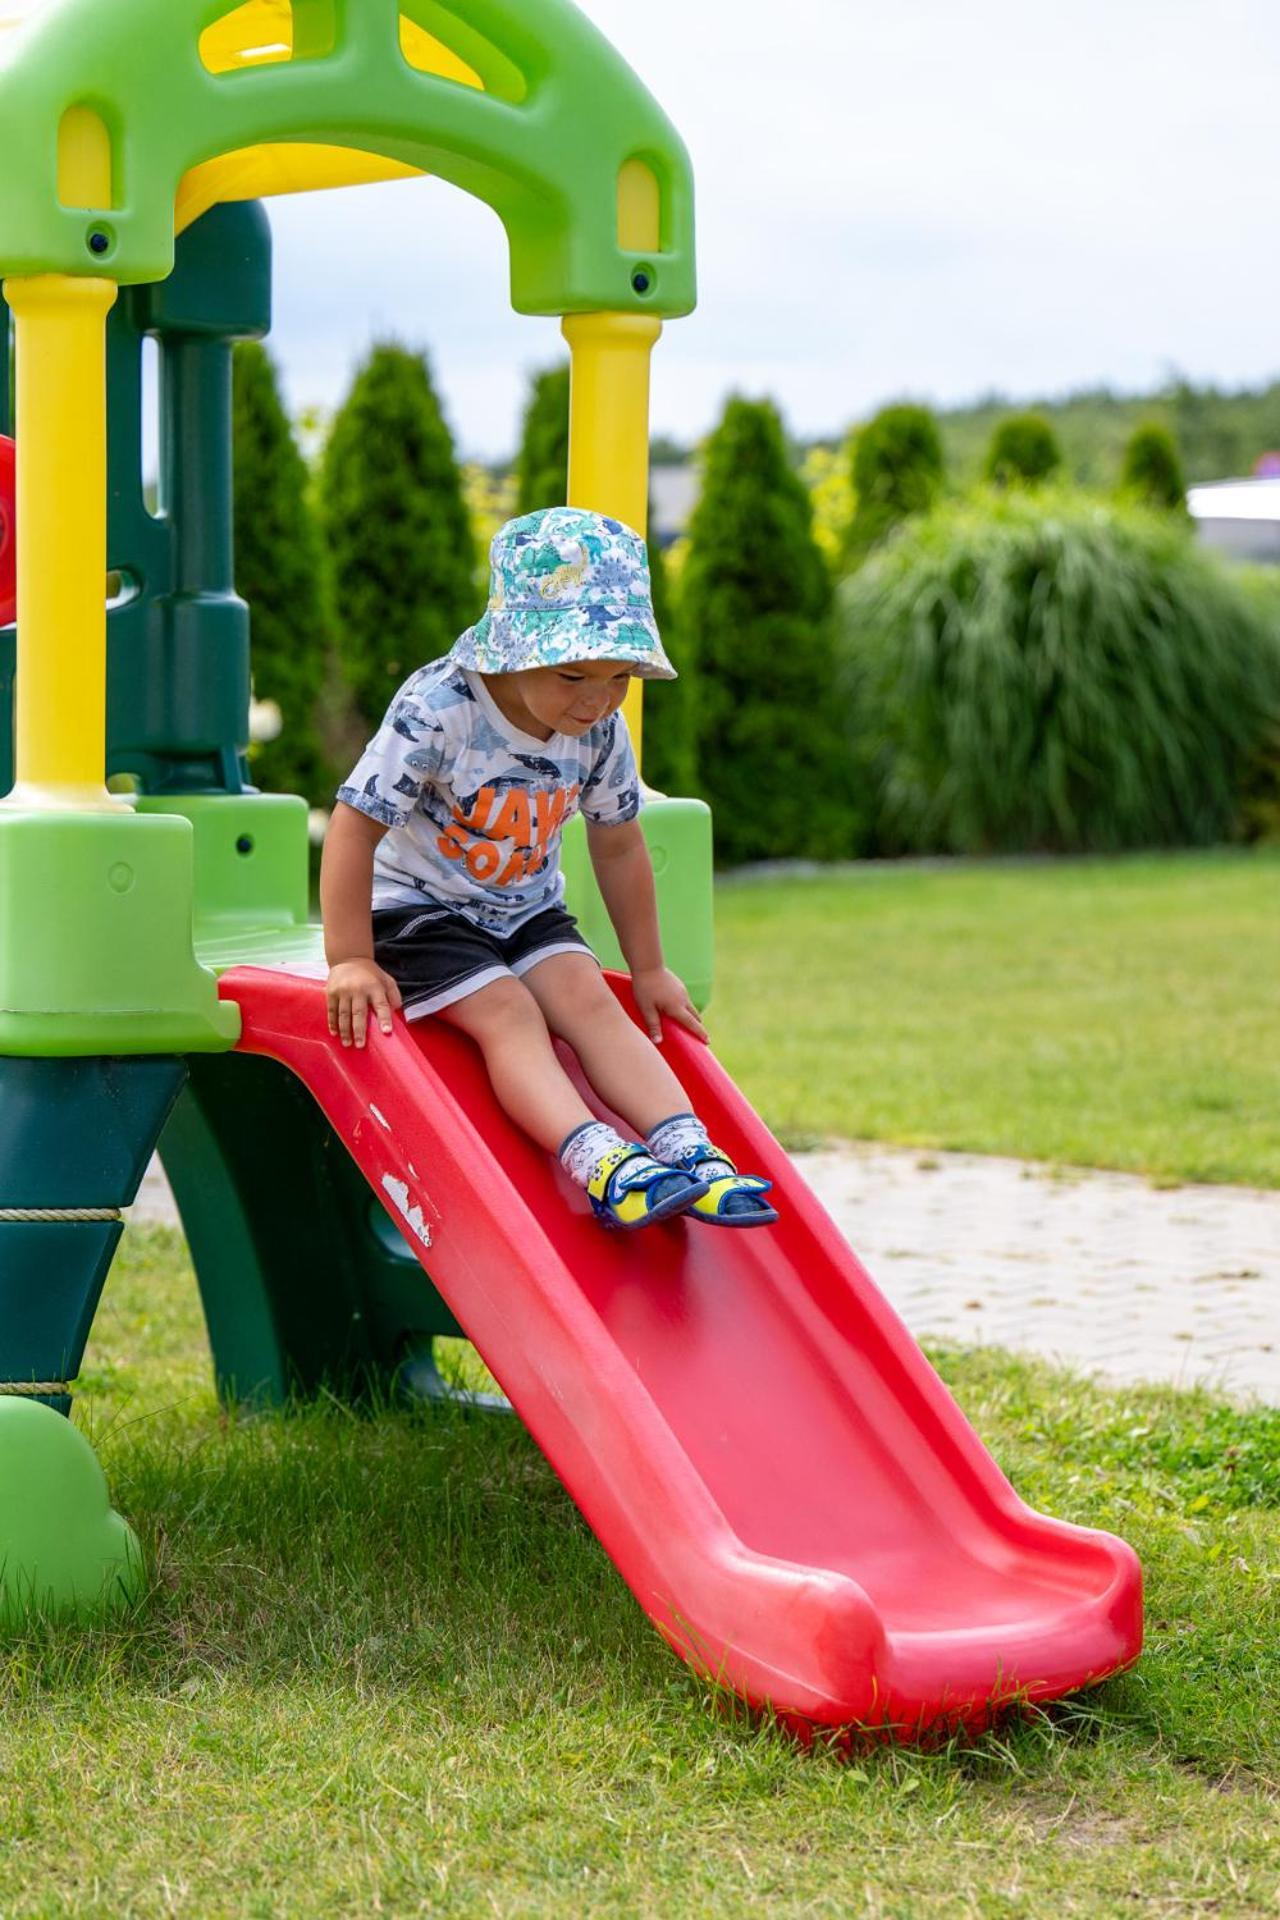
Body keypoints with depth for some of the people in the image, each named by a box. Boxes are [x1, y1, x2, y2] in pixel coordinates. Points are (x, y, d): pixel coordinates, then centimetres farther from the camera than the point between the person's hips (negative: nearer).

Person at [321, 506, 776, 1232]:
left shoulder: (601, 732, -7)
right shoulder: (438, 711, -26)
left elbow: (619, 845, 7)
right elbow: (355, 826, -24)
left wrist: (649, 969, 12)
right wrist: (351, 961, -25)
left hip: (527, 912, 5)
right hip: (418, 911, -5)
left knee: (589, 999, -17)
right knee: (507, 1012, -25)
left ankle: (689, 1150, -28)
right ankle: (600, 1163, -42)